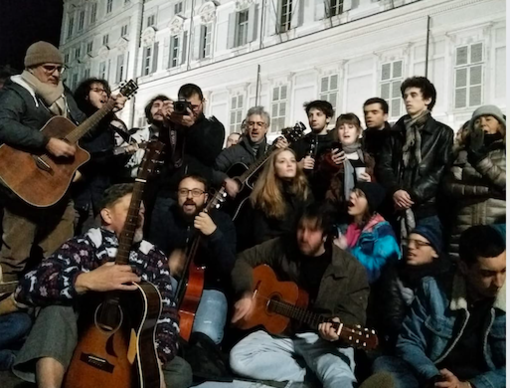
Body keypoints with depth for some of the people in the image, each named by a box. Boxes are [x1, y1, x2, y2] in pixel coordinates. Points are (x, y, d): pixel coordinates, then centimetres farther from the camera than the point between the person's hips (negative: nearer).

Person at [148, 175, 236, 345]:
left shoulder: (222, 221, -3)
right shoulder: (162, 218, 3)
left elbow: (228, 266, -16)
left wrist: (214, 234, -32)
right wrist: (167, 265, -20)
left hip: (209, 288, -2)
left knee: (206, 335, -30)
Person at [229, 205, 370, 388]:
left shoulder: (350, 269, -9)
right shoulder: (283, 247, -2)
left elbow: (353, 314, -8)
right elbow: (245, 259, 8)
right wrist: (247, 293, -7)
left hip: (323, 338, -7)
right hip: (280, 330, 8)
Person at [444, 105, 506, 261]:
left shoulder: (505, 152, 11)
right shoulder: (464, 154, 15)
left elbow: (504, 183, -5)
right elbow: (450, 186, 2)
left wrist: (481, 160, -11)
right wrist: (487, 189, -8)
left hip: (499, 230, -1)